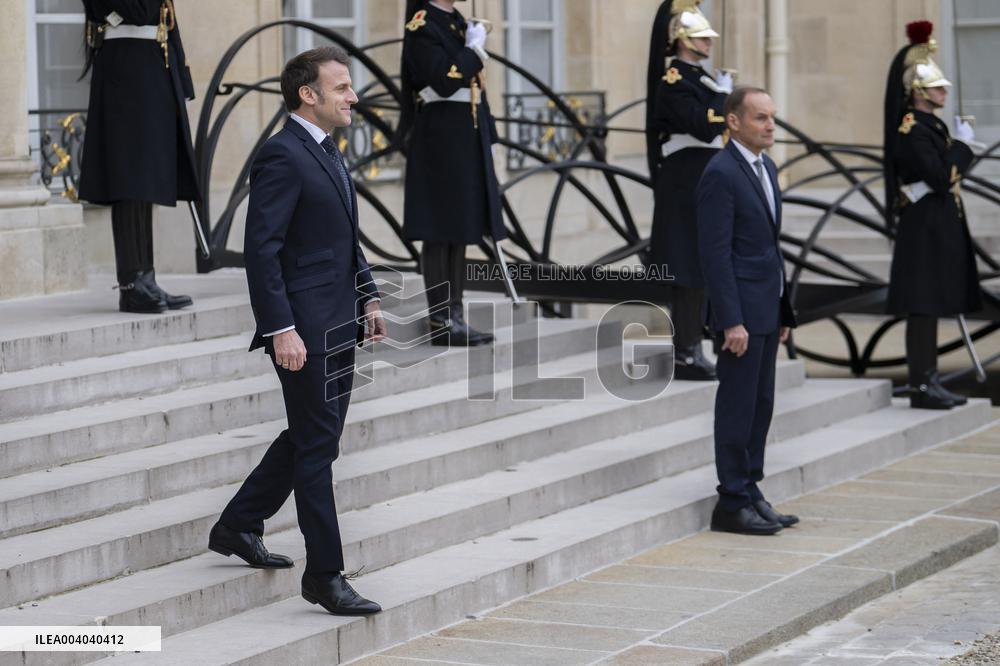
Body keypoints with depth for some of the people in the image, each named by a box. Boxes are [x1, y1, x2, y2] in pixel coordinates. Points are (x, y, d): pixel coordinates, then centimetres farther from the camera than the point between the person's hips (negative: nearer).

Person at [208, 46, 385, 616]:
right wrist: (280, 329, -24)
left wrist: (368, 297, 15)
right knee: (316, 446, -3)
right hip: (304, 326, -10)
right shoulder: (282, 156, -15)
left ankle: (239, 527, 31)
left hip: (338, 323, 10)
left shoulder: (328, 153, 15)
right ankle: (325, 575, 3)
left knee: (309, 437, 17)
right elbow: (262, 249, -20)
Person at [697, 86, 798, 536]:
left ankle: (750, 493, 19)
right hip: (742, 310, -9)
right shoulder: (720, 174, -14)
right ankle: (732, 503, 3)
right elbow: (715, 253, -18)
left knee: (761, 405, 12)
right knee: (738, 407, -3)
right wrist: (731, 321, -22)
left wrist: (783, 310, 16)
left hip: (767, 309, 9)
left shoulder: (765, 167, 14)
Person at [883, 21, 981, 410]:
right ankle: (921, 387, -6)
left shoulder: (932, 126, 16)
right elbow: (941, 179, -21)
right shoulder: (912, 131, -15)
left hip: (940, 228, 10)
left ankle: (930, 381, 15)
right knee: (922, 306, -8)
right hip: (925, 229, -10)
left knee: (932, 306, 11)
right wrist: (962, 145, -11)